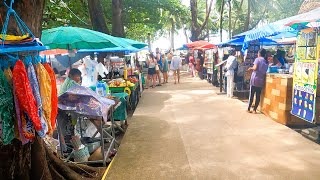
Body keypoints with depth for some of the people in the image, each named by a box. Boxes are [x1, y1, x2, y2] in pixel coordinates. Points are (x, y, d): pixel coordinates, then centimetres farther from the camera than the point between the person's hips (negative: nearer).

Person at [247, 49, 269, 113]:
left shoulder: (257, 59, -5)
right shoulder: (266, 61, 12)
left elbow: (255, 68, -17)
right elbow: (265, 71, 8)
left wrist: (251, 68, 1)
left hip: (254, 80, -4)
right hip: (261, 81, 4)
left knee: (251, 95, 3)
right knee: (258, 96, 7)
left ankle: (249, 109, 8)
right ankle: (255, 109, 10)